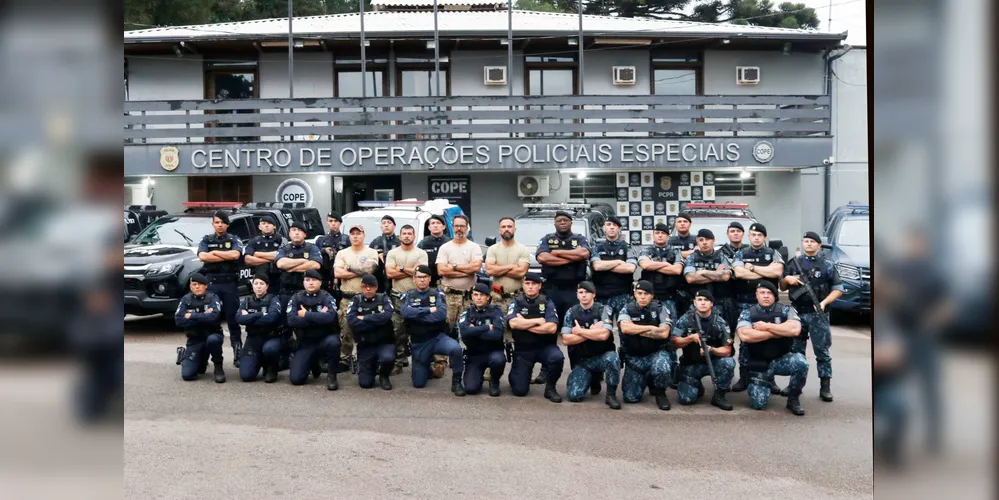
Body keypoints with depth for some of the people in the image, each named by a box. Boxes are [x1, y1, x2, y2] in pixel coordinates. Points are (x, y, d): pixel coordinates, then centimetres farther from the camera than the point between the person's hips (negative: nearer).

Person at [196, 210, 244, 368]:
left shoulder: (234, 239, 8)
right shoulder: (206, 240, 11)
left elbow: (235, 254, -12)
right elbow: (202, 256, -8)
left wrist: (214, 252, -6)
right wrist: (227, 256, -8)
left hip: (230, 283, -1)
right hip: (211, 282, 1)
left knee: (233, 319, 2)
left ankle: (238, 354, 4)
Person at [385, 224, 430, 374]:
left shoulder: (421, 253, 4)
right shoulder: (392, 253, 6)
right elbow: (389, 273, -7)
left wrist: (401, 268, -8)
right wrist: (412, 270, -7)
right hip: (397, 297, 1)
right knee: (397, 331, 0)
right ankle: (398, 362, 5)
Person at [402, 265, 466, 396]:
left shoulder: (437, 294, -2)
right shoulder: (408, 296, 3)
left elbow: (442, 314, -20)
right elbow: (405, 312, -18)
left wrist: (416, 315, -16)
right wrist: (429, 310, -18)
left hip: (438, 337, -2)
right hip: (418, 343, 2)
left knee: (456, 348, -34)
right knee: (418, 383, 2)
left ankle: (457, 381, -12)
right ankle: (426, 366, 37)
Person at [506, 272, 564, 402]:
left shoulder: (547, 302, -3)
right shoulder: (516, 302, -1)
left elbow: (552, 328, -17)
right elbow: (513, 323, -20)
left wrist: (524, 324, -14)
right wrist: (537, 320, -16)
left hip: (545, 346, 0)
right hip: (523, 349, 0)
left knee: (557, 357, -34)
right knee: (519, 390, -7)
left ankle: (550, 387, -6)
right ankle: (519, 373, 30)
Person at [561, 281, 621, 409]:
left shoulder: (604, 310, -8)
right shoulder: (571, 312, 0)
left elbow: (603, 335, -24)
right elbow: (566, 340, -10)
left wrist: (580, 331, -12)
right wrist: (592, 332, -16)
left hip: (602, 356, -2)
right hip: (581, 360, 2)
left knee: (612, 359, -38)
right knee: (574, 395, -16)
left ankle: (611, 394, -13)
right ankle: (593, 378, 17)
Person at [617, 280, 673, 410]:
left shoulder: (660, 309, -4)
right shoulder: (627, 310, -2)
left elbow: (664, 333, -18)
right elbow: (625, 328, -23)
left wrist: (636, 330, -13)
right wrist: (651, 328, -17)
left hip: (657, 353, -1)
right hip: (634, 357, 1)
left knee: (663, 368, -37)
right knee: (631, 397, -9)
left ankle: (660, 393, -2)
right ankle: (646, 379, 26)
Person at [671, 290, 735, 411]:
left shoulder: (720, 322, -7)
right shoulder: (685, 319, -7)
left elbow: (727, 350, -11)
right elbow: (674, 343, -10)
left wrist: (711, 350, -30)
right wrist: (691, 338, -27)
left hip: (713, 362, 1)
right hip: (690, 365, -1)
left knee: (729, 362, -31)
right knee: (686, 398, -19)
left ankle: (719, 396, -8)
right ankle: (697, 387, 19)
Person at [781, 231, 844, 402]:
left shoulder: (827, 266, 3)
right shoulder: (793, 263, 10)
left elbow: (838, 289, 2)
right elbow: (782, 287, 16)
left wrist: (824, 303, -12)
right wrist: (787, 279, -6)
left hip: (818, 314, -2)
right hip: (797, 313, 3)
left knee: (822, 351, -2)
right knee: (796, 351, 8)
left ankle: (825, 387, 2)